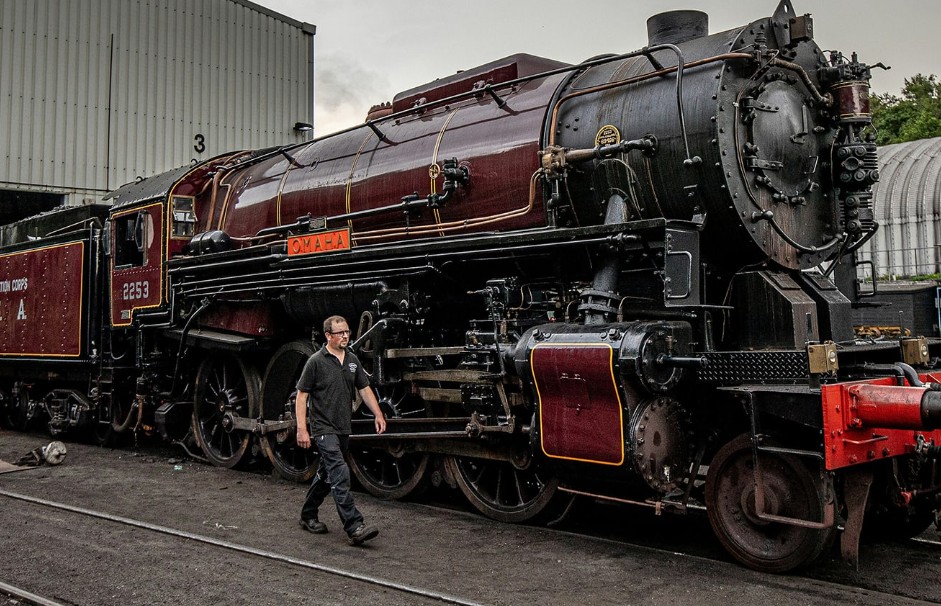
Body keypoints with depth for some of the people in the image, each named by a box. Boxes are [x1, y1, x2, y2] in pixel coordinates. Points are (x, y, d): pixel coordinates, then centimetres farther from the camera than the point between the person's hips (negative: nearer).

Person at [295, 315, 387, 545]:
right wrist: (301, 429, -14)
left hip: (343, 429, 7)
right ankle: (355, 528, -19)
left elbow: (364, 389, 14)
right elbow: (301, 396, -8)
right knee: (340, 474, -16)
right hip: (324, 429, -7)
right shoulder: (316, 362, -9)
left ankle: (308, 516, 35)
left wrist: (378, 415, 4)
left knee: (326, 475, 18)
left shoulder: (352, 360, 9)